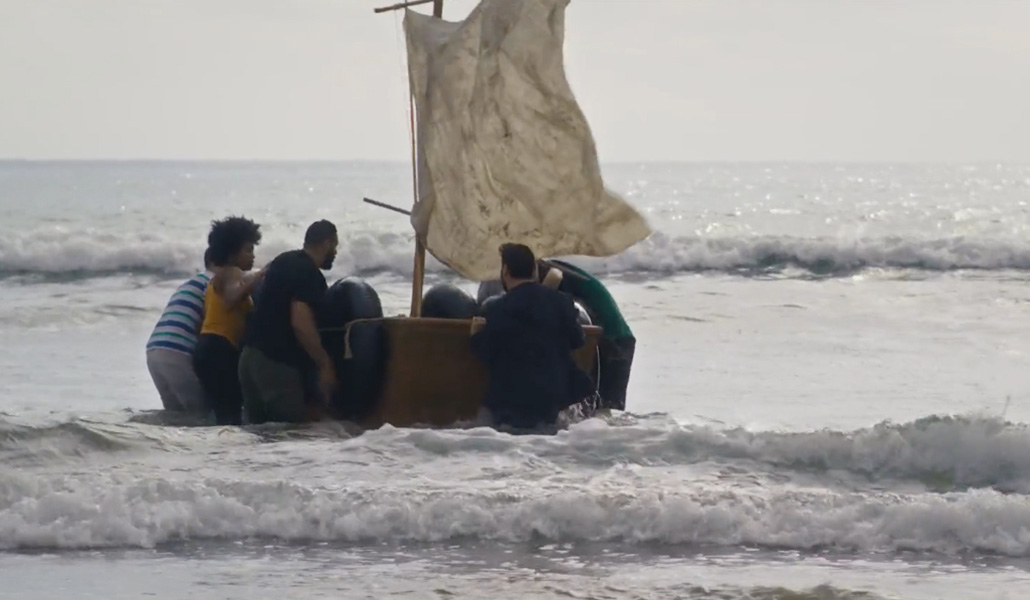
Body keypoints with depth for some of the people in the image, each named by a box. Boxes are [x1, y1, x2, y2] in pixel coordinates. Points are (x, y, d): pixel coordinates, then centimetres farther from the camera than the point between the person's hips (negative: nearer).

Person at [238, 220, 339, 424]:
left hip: (252, 354, 9)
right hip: (276, 361, -9)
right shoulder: (310, 275, -13)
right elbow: (301, 324, -24)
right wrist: (324, 364, -18)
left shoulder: (284, 261, 16)